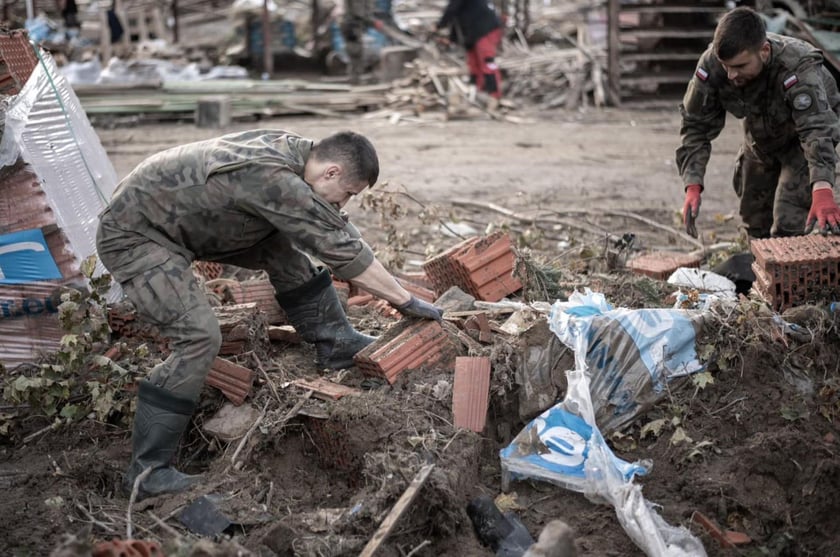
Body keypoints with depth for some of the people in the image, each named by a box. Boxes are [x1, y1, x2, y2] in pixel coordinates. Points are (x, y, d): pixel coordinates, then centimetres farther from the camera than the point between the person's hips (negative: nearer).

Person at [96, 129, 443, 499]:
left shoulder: (292, 148, -3)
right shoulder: (276, 180, -31)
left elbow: (339, 230, 9)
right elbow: (344, 252, -26)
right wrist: (407, 301, -16)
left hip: (169, 218, 9)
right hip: (132, 235, -9)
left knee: (283, 246, 5)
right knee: (199, 337, -21)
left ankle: (335, 343, 15)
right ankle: (146, 470, -12)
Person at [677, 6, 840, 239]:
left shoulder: (798, 69, -40)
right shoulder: (711, 65, -29)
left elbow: (817, 129, -51)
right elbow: (696, 125, -22)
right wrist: (692, 187, -34)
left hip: (801, 140, -5)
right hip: (760, 139, 5)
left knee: (788, 224, -17)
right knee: (756, 220, 16)